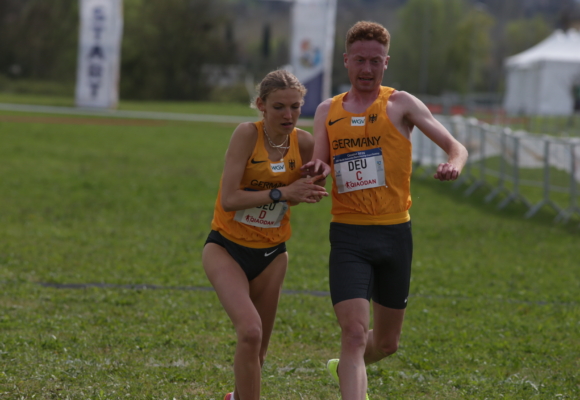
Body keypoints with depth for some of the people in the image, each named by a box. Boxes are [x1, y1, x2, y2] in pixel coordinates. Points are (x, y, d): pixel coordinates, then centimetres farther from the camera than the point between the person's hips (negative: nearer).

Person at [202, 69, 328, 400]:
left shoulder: (304, 143, -7)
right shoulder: (248, 134, -18)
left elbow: (303, 192, 8)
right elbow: (229, 199, -25)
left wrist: (309, 191, -13)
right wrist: (281, 193, -29)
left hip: (271, 254, 4)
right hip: (227, 248, -4)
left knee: (258, 350, 14)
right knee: (250, 332, -27)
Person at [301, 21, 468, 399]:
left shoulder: (400, 104, 0)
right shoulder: (328, 111, 9)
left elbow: (455, 147, -4)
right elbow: (319, 168, 6)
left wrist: (454, 165, -28)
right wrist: (318, 169, -19)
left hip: (395, 233, 0)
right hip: (348, 236, 0)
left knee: (386, 342, 14)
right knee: (354, 332, -18)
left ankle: (346, 368, 46)